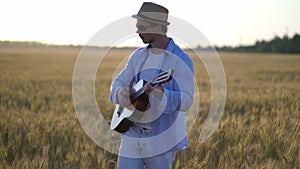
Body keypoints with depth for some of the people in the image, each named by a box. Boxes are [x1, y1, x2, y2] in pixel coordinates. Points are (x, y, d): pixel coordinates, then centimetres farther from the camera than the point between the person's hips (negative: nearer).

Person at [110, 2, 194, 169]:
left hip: (161, 138, -5)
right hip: (132, 136, 5)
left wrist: (161, 94, -36)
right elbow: (118, 83, 10)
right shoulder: (138, 56, 8)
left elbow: (186, 101, -18)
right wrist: (121, 94, -14)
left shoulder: (181, 60, -11)